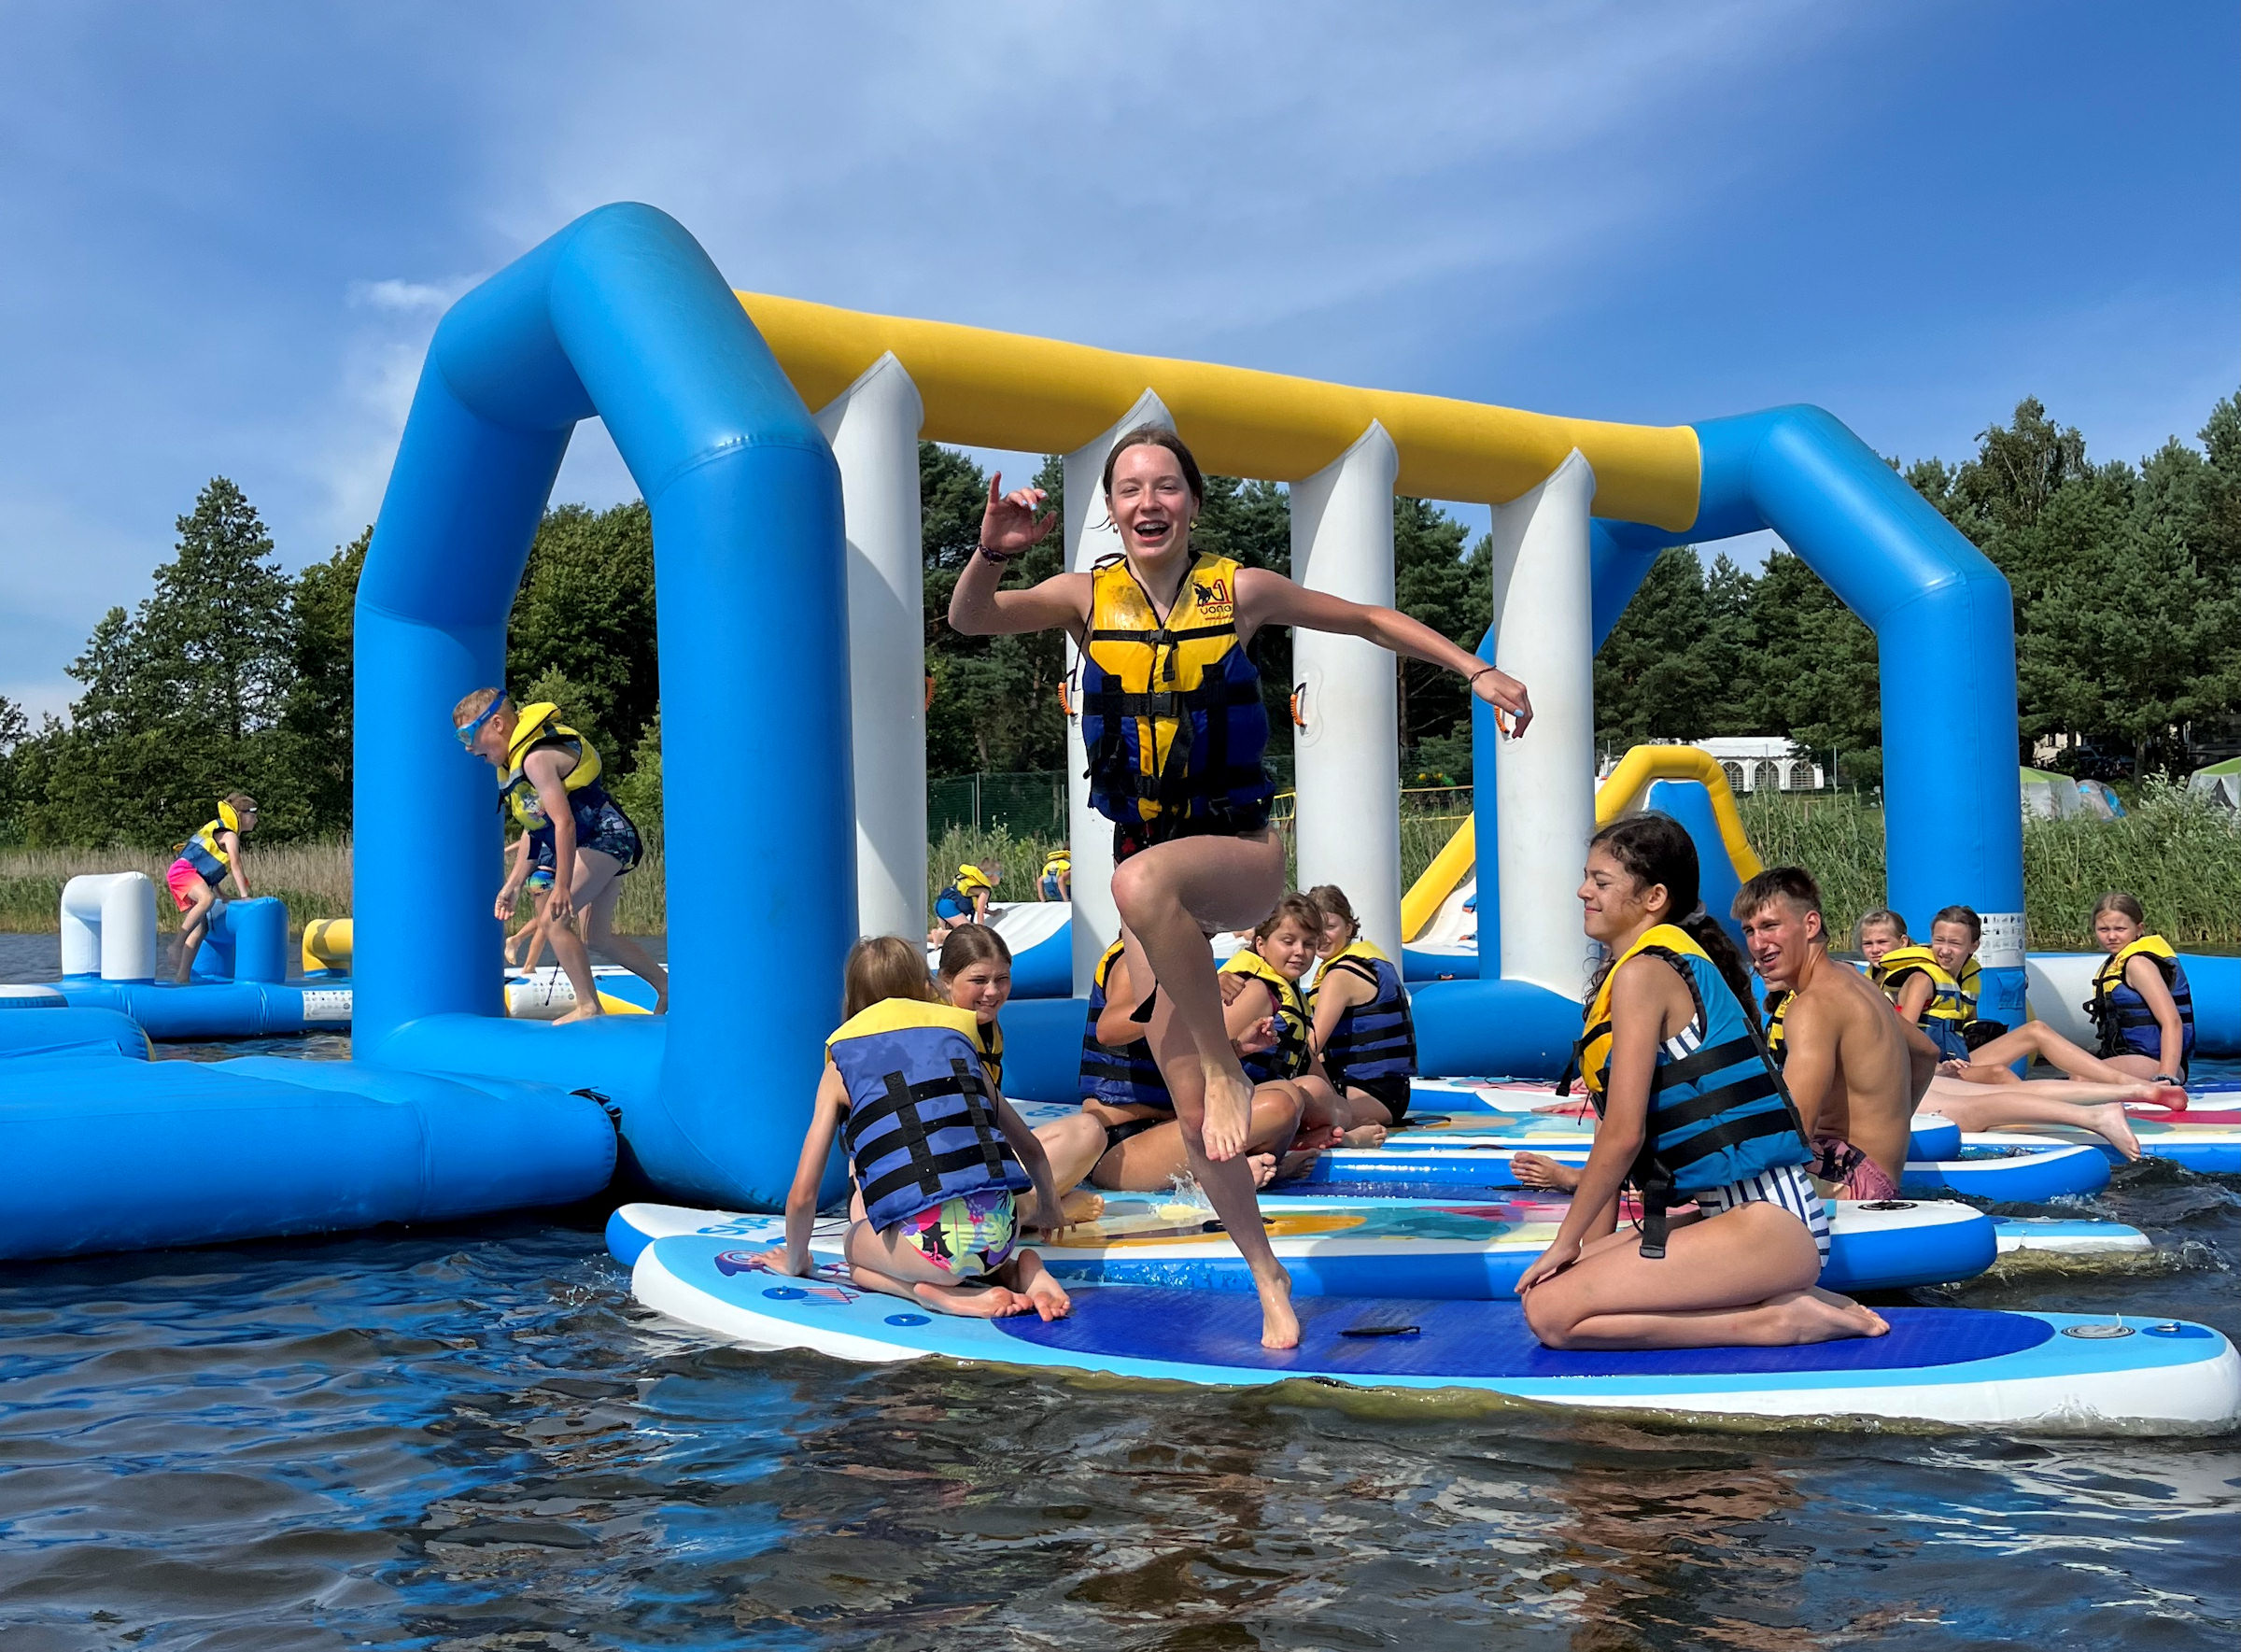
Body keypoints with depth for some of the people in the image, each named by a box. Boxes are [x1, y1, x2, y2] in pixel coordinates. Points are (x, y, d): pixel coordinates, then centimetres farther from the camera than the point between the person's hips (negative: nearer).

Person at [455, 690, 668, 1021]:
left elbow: (564, 822, -28)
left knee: (554, 919, -16)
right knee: (598, 934, 15)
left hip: (605, 836, -11)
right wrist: (514, 883, 16)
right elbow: (535, 827, 16)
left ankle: (588, 1007, -13)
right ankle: (666, 985, 26)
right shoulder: (516, 760, 10)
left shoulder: (536, 758, -22)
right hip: (608, 843, 11)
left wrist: (562, 886, -29)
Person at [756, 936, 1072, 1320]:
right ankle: (1021, 1272, 6)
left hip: (929, 1243, -3)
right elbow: (1031, 1149, 30)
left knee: (855, 1244, 29)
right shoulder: (960, 1039, 22)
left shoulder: (841, 1067, 15)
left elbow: (802, 1194, 12)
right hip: (1000, 1230, 3)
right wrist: (1049, 1206, 50)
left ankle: (948, 1295, 1)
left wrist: (795, 1262, 32)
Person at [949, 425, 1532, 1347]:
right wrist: (992, 553, -34)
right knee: (1189, 1109, 3)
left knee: (1142, 881, -39)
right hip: (1148, 864, 3)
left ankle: (1229, 1071, -22)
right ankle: (1268, 1279, 21)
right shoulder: (1089, 598, 0)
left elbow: (1366, 620, 11)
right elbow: (971, 621, -14)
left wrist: (1476, 671, 8)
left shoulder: (1238, 592, -2)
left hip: (1241, 857, -3)